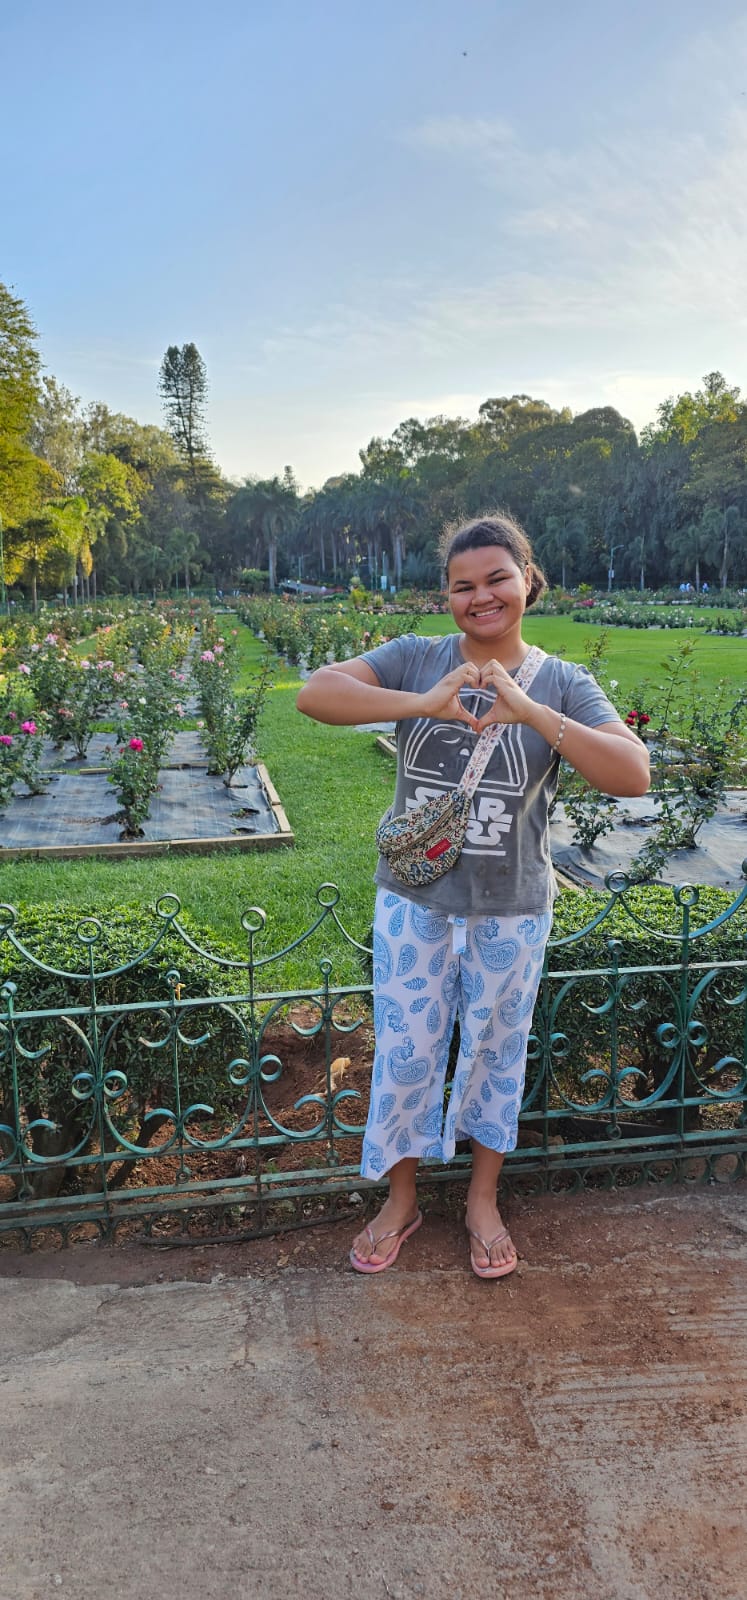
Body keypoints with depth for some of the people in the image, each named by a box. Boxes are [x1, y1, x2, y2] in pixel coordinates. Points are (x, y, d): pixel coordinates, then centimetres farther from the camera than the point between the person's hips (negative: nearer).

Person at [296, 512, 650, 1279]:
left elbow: (633, 776, -20)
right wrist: (424, 704, -34)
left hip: (511, 912, 0)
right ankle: (400, 1201, 36)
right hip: (413, 901, 0)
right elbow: (314, 693, -20)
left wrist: (530, 712, -31)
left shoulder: (562, 683, -7)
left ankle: (483, 1201, 41)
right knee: (404, 1053, 12)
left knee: (496, 1052, 16)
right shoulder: (416, 659, -7)